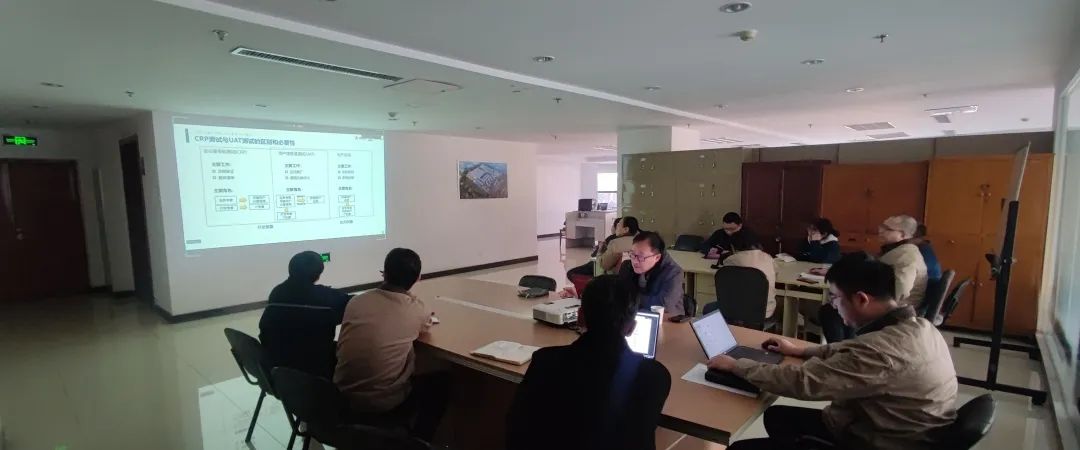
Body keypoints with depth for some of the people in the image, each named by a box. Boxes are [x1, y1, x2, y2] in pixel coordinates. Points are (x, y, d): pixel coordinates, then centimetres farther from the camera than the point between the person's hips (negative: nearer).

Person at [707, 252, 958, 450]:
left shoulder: (882, 350, -33)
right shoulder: (916, 325, -3)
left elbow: (803, 382, -28)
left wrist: (735, 366, -18)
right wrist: (803, 351, 16)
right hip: (892, 429, 9)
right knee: (777, 416, 19)